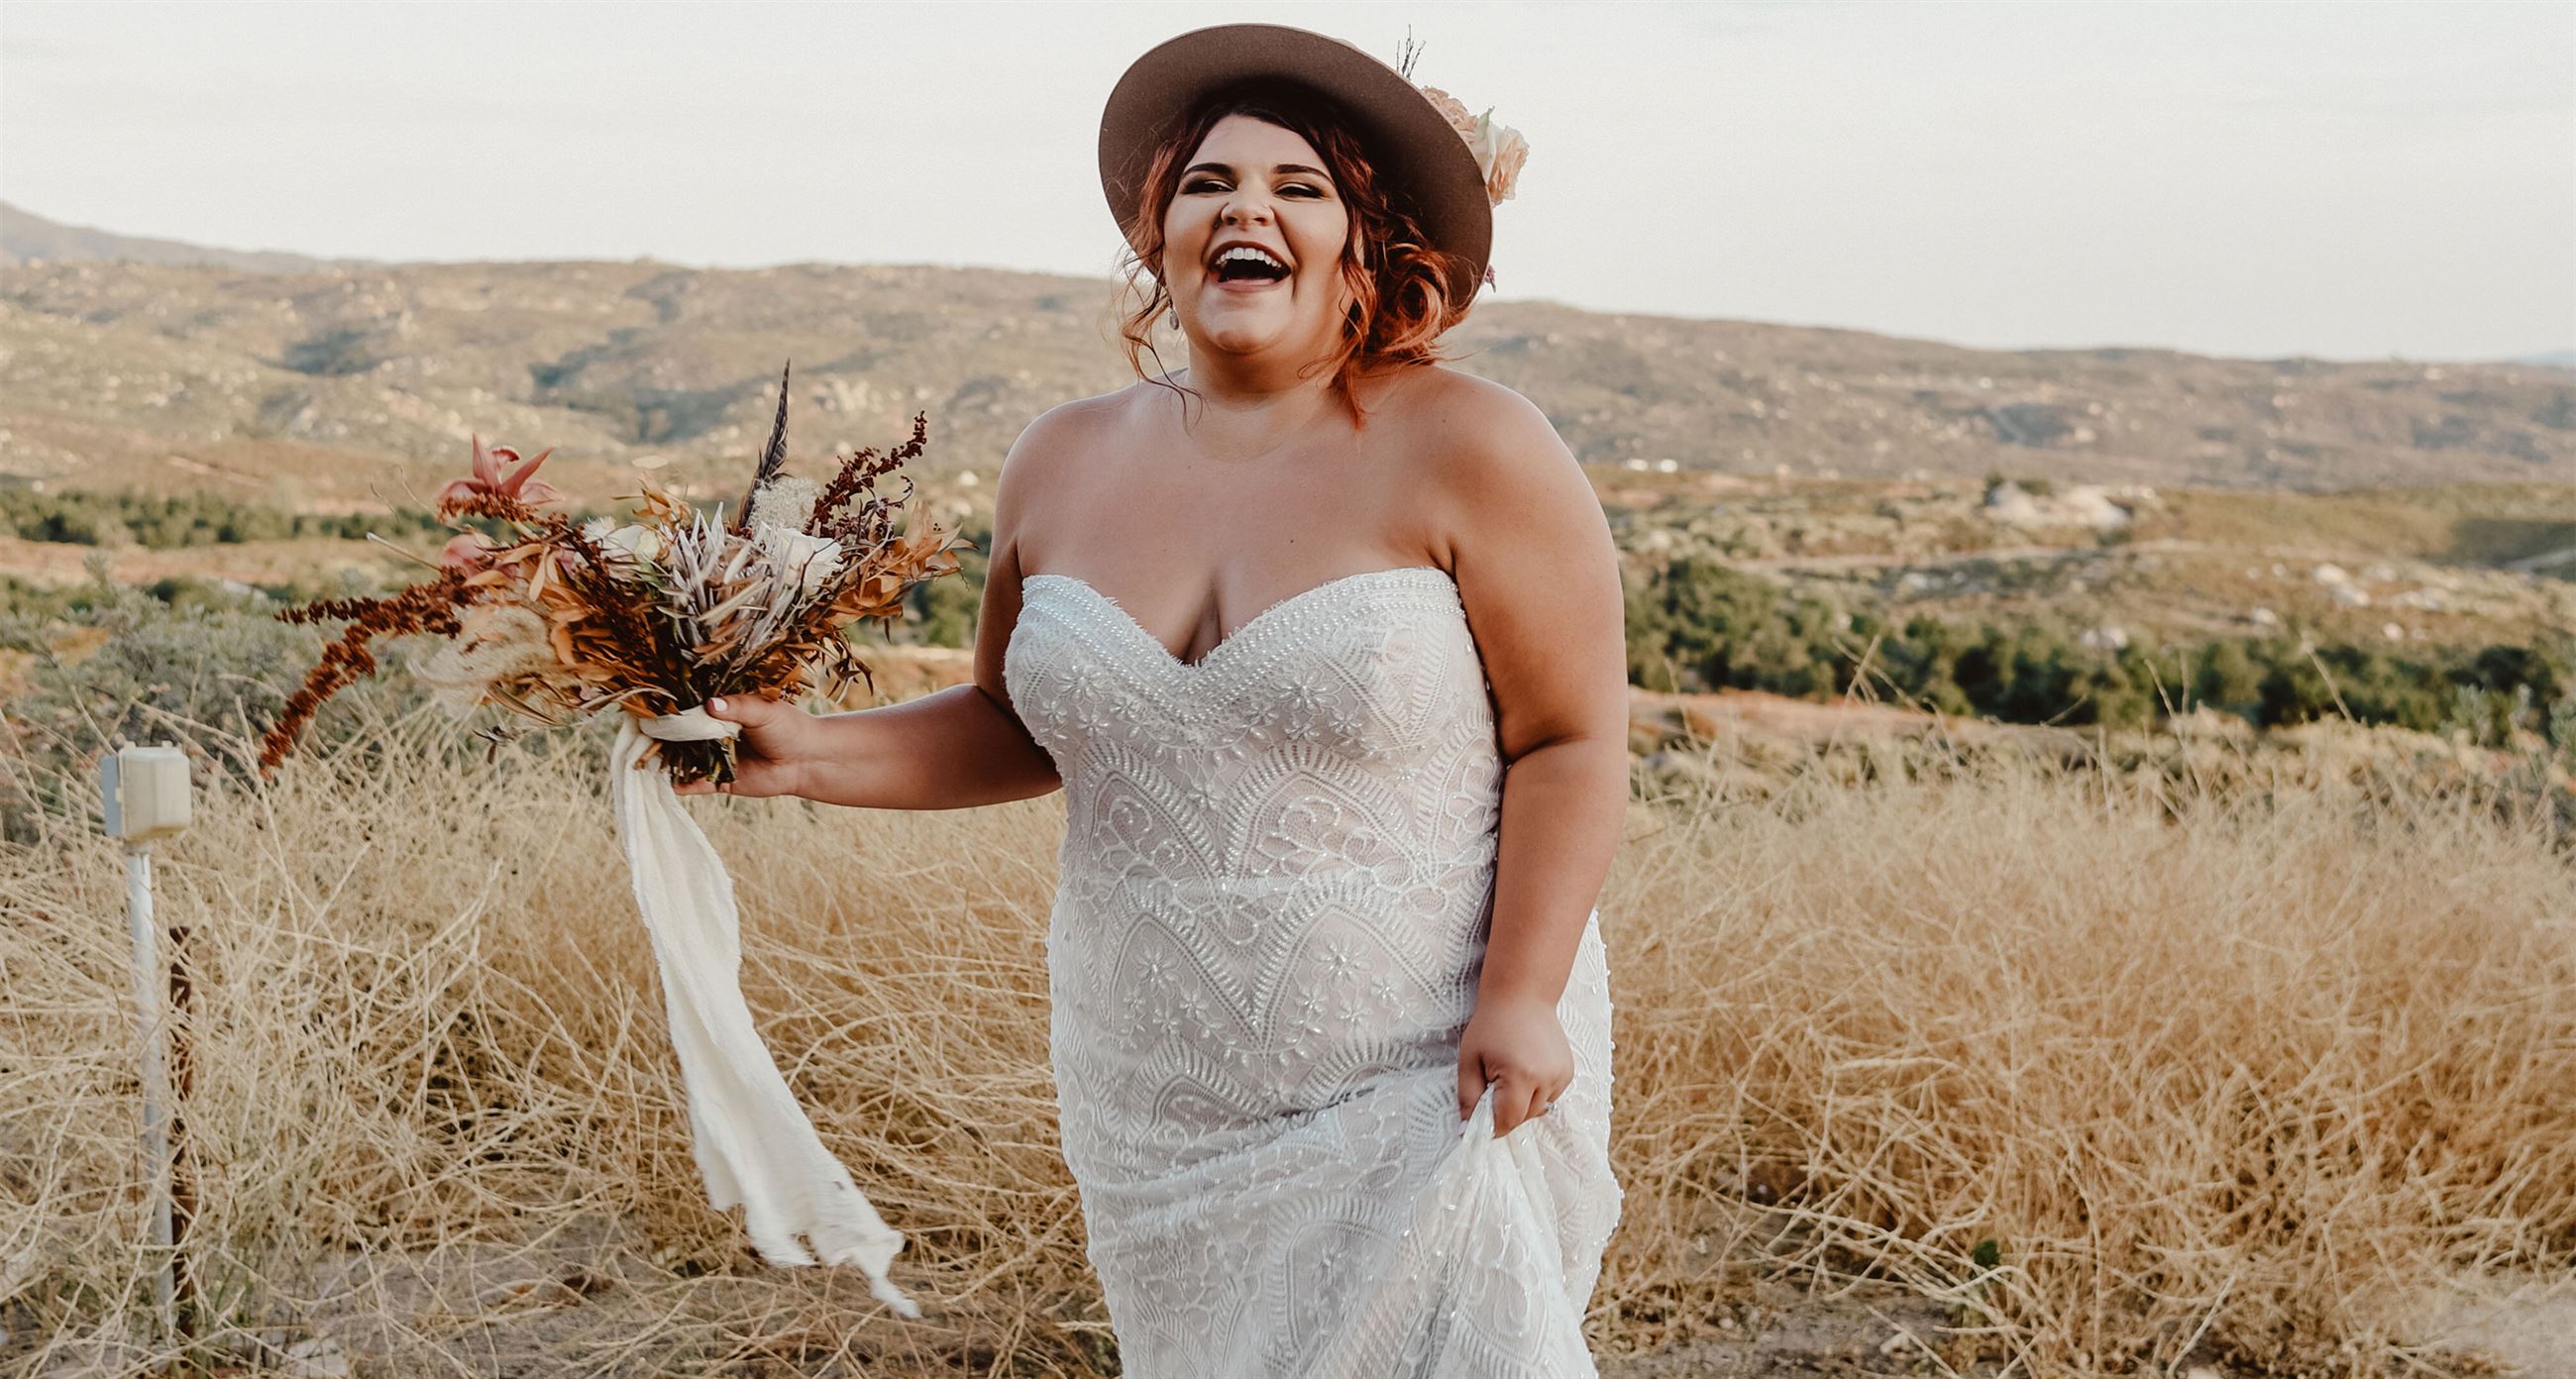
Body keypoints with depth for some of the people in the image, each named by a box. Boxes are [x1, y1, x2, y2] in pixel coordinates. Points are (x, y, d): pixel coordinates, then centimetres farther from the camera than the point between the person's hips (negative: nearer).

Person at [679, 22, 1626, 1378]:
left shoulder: (1468, 451, -10)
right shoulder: (1067, 466, 5)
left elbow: (1570, 744, -9)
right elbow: (1019, 728, 15)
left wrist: (1521, 998, -17)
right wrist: (802, 755, 1)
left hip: (1421, 1089, -4)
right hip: (1155, 1100, 5)